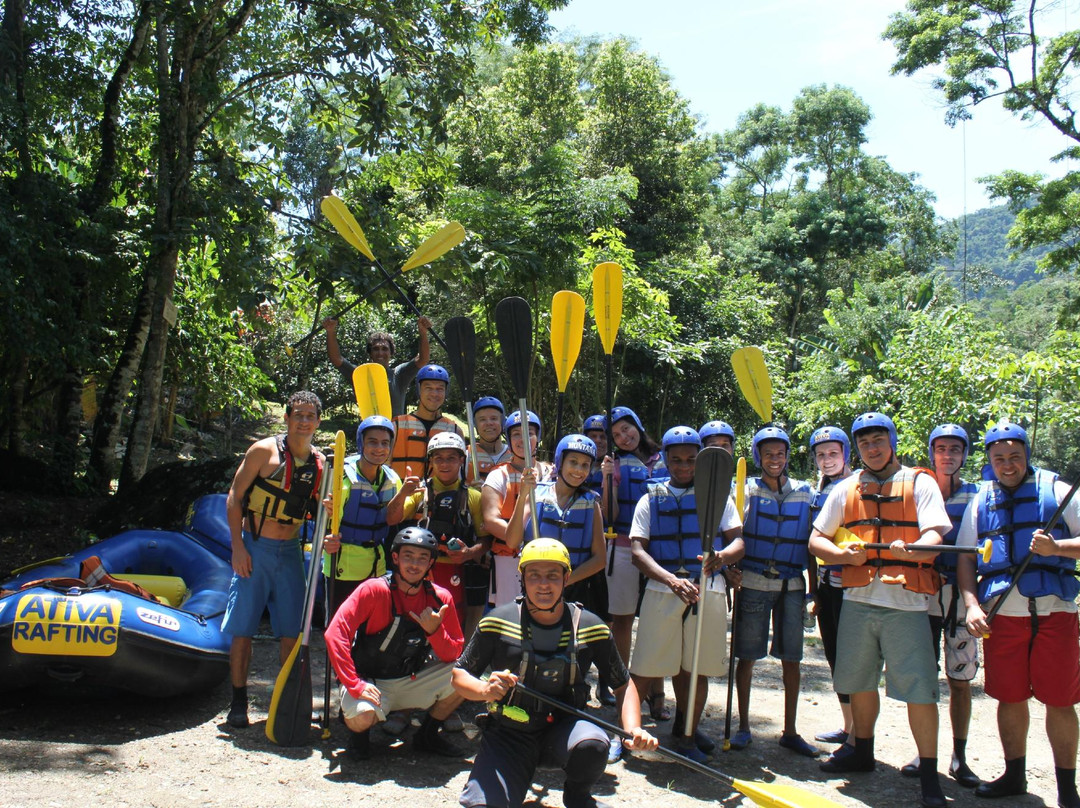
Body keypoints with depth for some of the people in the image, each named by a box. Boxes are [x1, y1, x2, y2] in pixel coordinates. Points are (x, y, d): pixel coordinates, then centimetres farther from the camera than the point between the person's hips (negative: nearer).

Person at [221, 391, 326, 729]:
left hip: (290, 551, 3)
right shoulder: (264, 451, -6)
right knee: (242, 629, -1)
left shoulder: (320, 464, 6)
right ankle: (238, 702, 11)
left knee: (292, 631, 4)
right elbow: (234, 497, -5)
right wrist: (238, 546, -12)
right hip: (254, 548, -3)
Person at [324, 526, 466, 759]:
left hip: (412, 681, 4)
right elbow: (335, 634, -25)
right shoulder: (375, 590, -19)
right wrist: (354, 685, -28)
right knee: (361, 718, -35)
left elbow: (454, 656, -4)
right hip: (371, 682, -4)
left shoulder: (440, 598, -7)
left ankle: (428, 734, 9)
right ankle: (359, 732, 6)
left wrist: (435, 631, -24)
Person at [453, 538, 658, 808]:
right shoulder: (498, 622, -8)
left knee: (592, 744, -33)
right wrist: (485, 690, -24)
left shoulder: (590, 627, -5)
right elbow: (459, 676, -1)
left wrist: (633, 729, -15)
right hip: (507, 735, 0)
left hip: (562, 729, 1)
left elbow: (624, 685, 4)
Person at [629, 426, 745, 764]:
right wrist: (672, 580, -18)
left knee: (697, 668, 8)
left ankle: (687, 734, 26)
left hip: (708, 592, 1)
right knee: (646, 669, -2)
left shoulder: (718, 495, 11)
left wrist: (723, 556, -21)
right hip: (661, 592, -1)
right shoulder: (651, 499, 9)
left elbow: (739, 542, 4)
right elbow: (638, 550, -1)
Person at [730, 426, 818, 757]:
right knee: (747, 656, 3)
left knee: (792, 659, 4)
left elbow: (809, 542, 12)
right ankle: (743, 727, 15)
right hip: (753, 583, -2)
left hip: (792, 585, 2)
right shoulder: (748, 489, 2)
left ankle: (790, 731, 16)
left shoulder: (804, 492, 8)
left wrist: (814, 585, 8)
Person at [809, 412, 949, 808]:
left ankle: (929, 772, 4)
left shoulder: (919, 483, 2)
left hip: (906, 601, -4)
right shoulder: (846, 489, 13)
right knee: (860, 681, 15)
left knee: (919, 688, -6)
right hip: (858, 599, 4)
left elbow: (933, 538, -9)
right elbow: (816, 540, 11)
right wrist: (845, 554, -9)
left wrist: (911, 550, -32)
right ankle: (861, 751, 33)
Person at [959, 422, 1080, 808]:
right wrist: (972, 604, -2)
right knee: (1009, 696, 9)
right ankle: (1014, 775, 24)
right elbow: (965, 558, 11)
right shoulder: (981, 501, 12)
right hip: (1001, 613, 3)